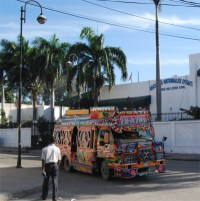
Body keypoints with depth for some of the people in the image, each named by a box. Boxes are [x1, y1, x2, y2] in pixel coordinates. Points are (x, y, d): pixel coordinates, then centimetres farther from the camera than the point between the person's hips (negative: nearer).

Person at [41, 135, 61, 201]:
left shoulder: (45, 149, -3)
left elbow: (43, 160, -7)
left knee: (46, 181, 14)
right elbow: (59, 159, 1)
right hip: (55, 165, 0)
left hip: (47, 166, 0)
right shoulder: (57, 149, 0)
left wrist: (43, 169, -6)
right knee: (55, 181, 2)